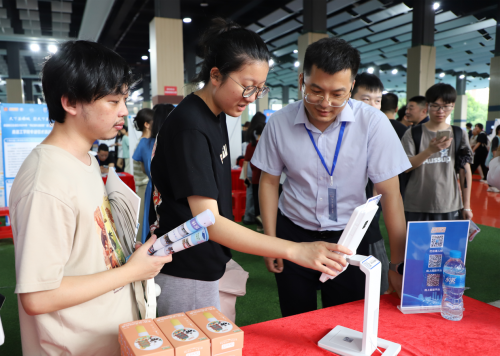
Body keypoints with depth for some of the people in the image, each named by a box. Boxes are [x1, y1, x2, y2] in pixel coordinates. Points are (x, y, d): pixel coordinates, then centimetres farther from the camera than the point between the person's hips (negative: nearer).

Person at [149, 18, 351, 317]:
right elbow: (207, 221, -29)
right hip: (184, 278, -8)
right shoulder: (189, 127, -24)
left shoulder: (216, 114, 4)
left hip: (204, 267, 9)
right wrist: (295, 251, -35)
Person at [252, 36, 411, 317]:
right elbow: (269, 181, -1)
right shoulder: (280, 123, -11)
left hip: (348, 236, -1)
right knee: (296, 324, 16)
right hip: (293, 233, 2)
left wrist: (398, 265, -12)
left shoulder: (373, 123, -16)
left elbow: (390, 193, -13)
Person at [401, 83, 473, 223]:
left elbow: (465, 171, 7)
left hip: (450, 207, 2)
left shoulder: (459, 135, 6)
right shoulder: (413, 134, -1)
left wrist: (466, 206, 7)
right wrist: (430, 150, -25)